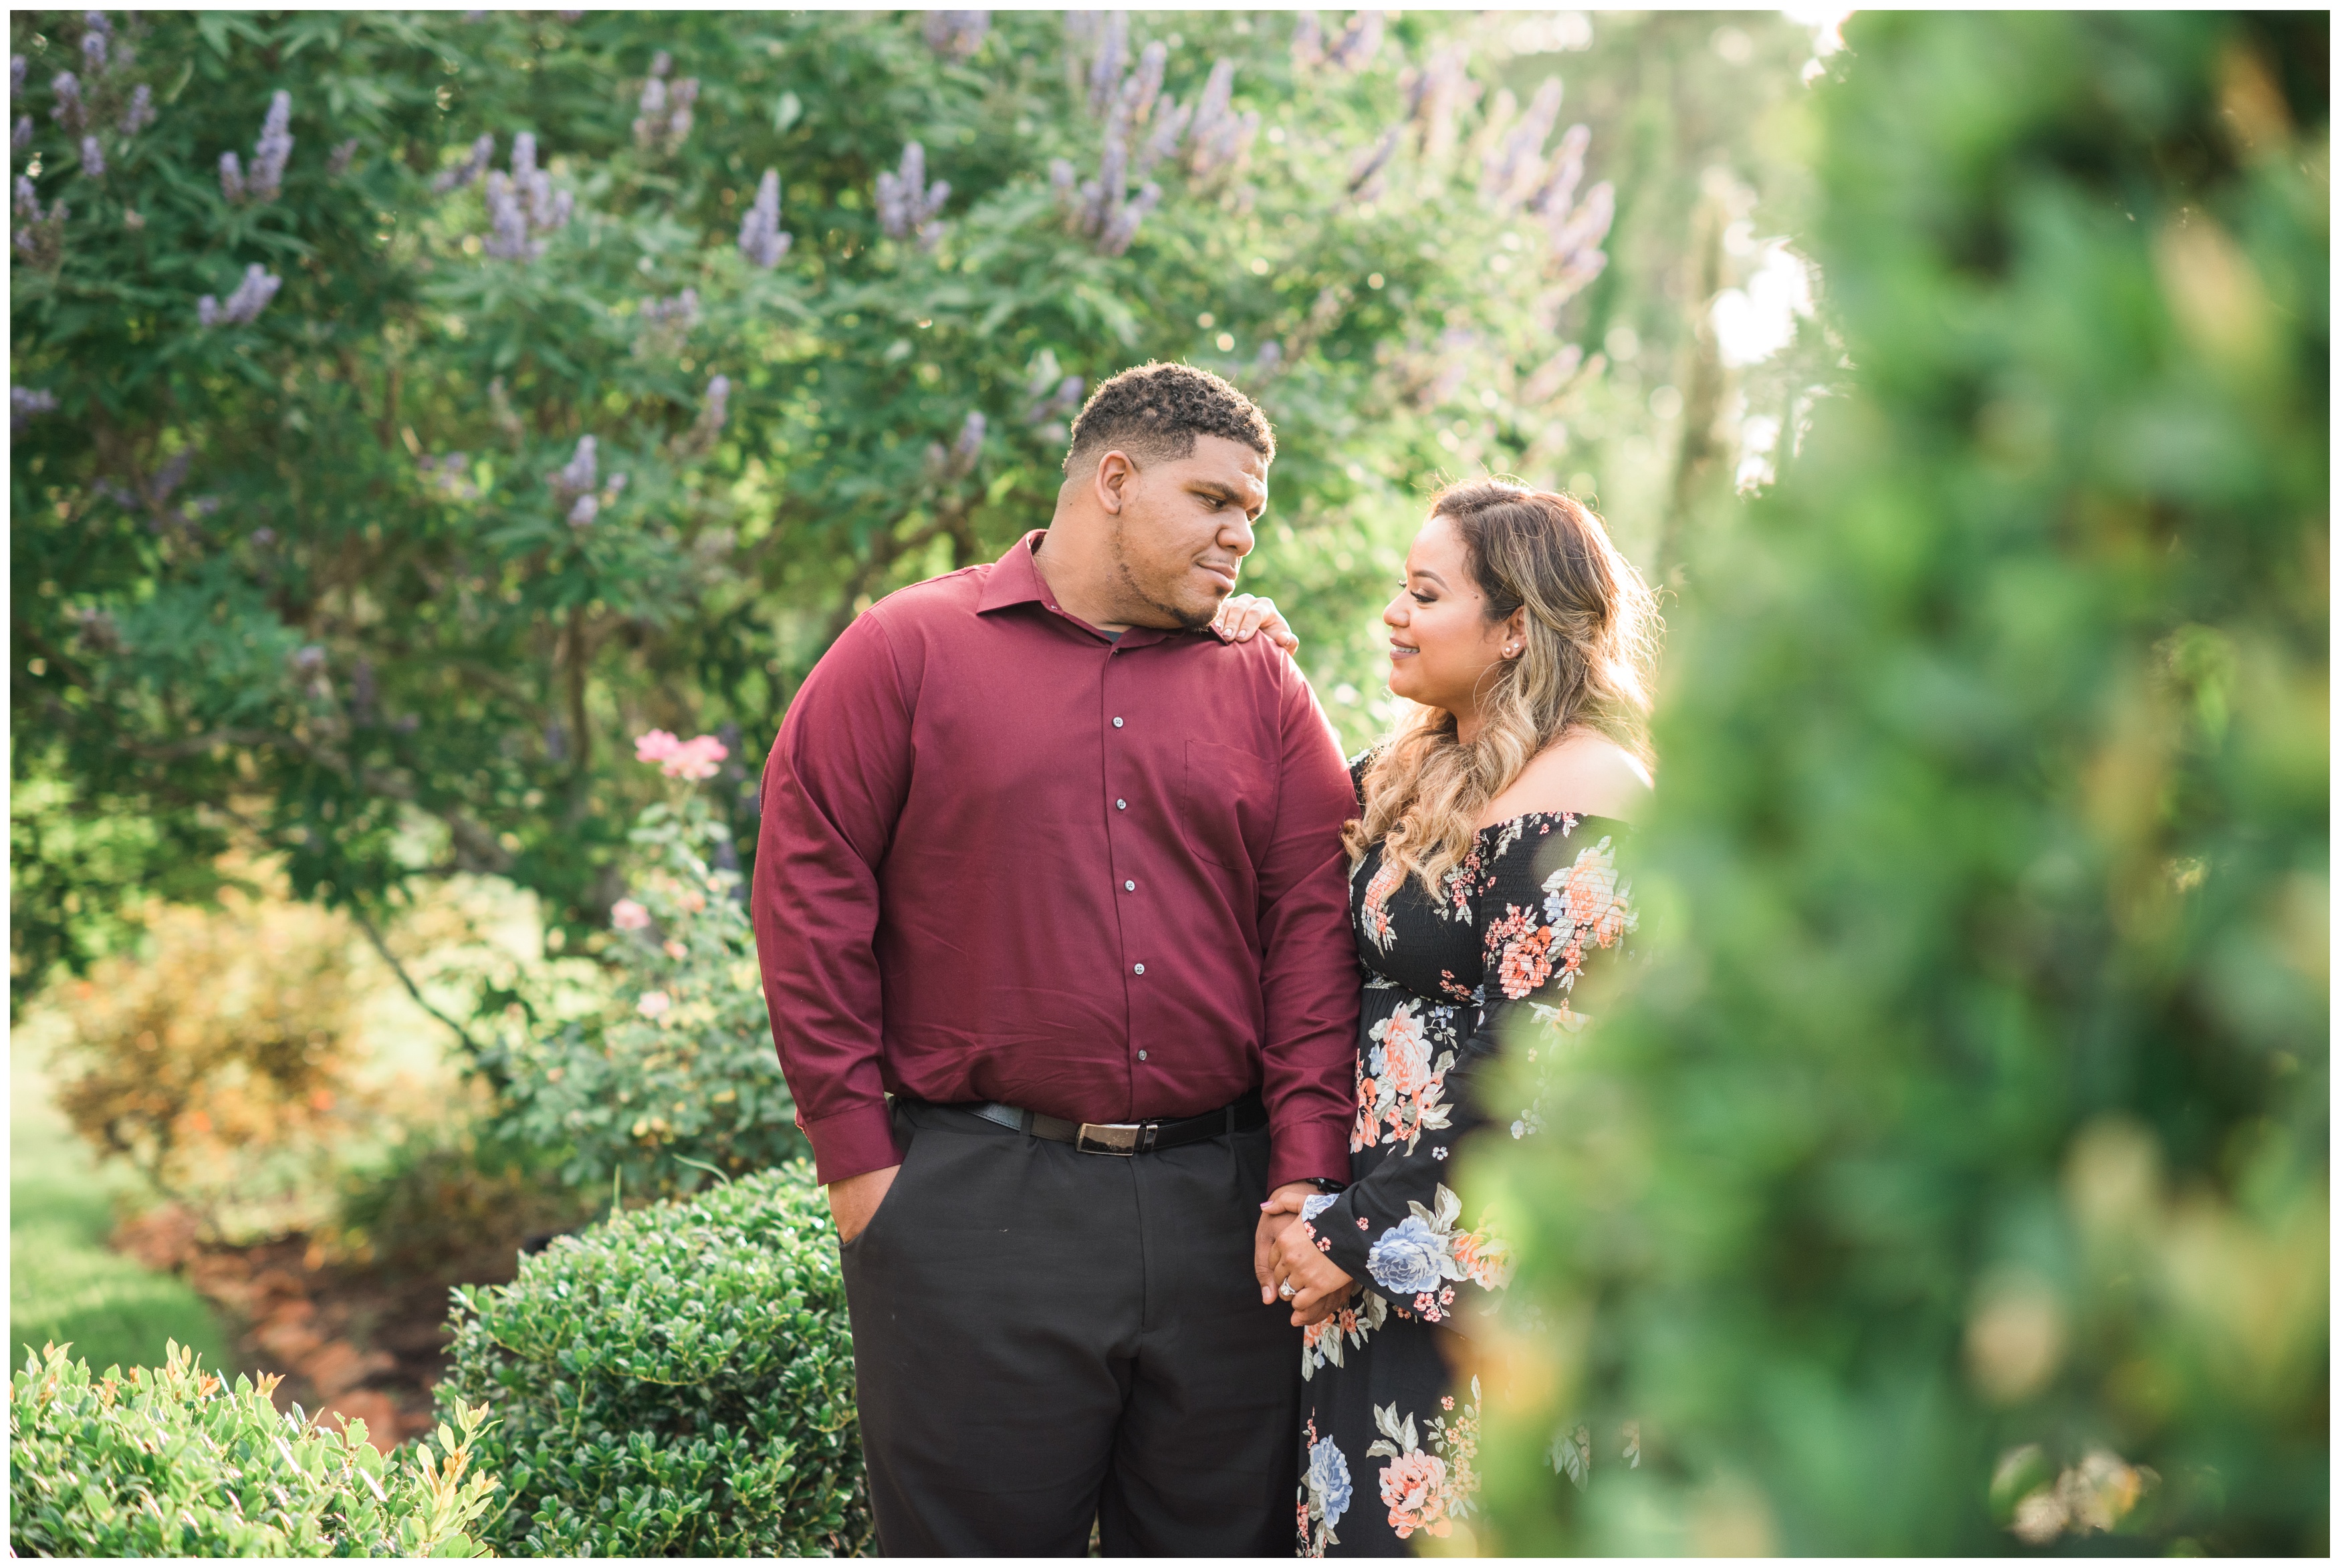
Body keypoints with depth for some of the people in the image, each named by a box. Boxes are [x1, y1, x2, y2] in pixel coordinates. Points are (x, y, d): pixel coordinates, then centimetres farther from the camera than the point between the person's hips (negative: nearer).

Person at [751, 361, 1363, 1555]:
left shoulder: (1264, 687, 12)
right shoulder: (907, 651, 3)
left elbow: (1313, 927, 5)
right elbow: (808, 897, -1)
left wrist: (1307, 1171, -5)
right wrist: (856, 1154, -6)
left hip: (1223, 1213, 3)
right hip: (974, 1209, -3)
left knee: (1217, 1541, 10)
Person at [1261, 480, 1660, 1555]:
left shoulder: (1577, 795, -16)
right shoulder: (1416, 770, 11)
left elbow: (1526, 1071, -19)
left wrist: (1361, 1234, -15)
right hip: (1386, 1254, 8)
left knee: (1429, 1528, -1)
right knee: (1364, 1512, 13)